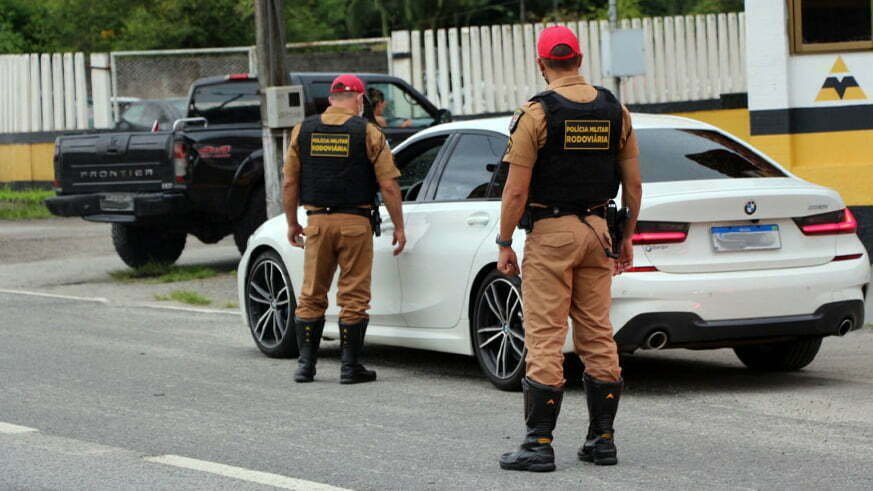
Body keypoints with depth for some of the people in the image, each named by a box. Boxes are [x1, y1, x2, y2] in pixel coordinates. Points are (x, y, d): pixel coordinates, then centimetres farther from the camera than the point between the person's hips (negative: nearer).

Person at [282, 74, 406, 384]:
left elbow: (290, 183, 7)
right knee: (354, 297, 3)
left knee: (311, 295, 11)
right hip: (355, 222, -3)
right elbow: (388, 186, -5)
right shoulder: (368, 133, -3)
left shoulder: (303, 131, 6)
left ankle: (306, 363, 10)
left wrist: (292, 224, 17)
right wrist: (399, 228, 2)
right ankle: (350, 367, 3)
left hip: (317, 221, 3)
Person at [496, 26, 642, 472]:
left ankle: (539, 443, -5)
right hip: (596, 230, 5)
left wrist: (504, 244, -4)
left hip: (550, 233, -5)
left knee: (545, 339, -4)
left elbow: (516, 189, -13)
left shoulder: (536, 113, -11)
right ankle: (602, 439, 13)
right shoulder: (615, 112, 5)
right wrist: (627, 238, 18)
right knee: (598, 337, 10)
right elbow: (633, 184, 8)